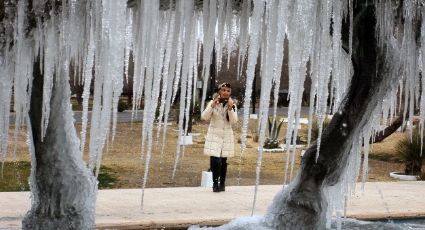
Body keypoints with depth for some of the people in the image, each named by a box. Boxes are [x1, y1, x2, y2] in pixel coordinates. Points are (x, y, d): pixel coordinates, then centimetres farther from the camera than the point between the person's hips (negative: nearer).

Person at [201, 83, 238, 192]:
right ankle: (215, 183, 4)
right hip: (214, 135, -1)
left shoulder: (232, 104, 2)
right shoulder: (213, 103, -2)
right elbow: (204, 117, -11)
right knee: (215, 160, -12)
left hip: (226, 135, 2)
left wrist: (230, 108, -21)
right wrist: (213, 105, -22)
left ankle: (222, 183, 18)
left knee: (223, 161, 3)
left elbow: (234, 121, -9)